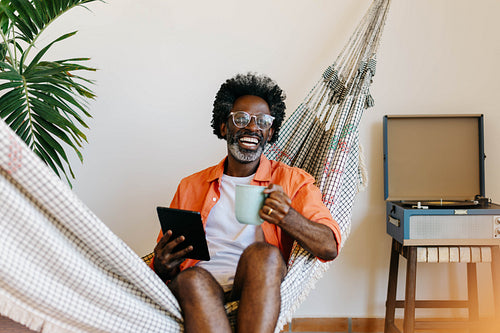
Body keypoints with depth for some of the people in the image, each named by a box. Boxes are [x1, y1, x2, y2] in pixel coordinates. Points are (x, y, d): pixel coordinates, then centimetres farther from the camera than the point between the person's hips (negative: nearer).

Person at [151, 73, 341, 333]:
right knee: (193, 280, -34)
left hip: (255, 286, -1)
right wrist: (162, 265, -7)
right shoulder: (191, 187, 22)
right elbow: (164, 259, 20)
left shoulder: (292, 181, 15)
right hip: (195, 284, 1)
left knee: (261, 252, -34)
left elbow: (329, 247, 0)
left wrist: (287, 218, -21)